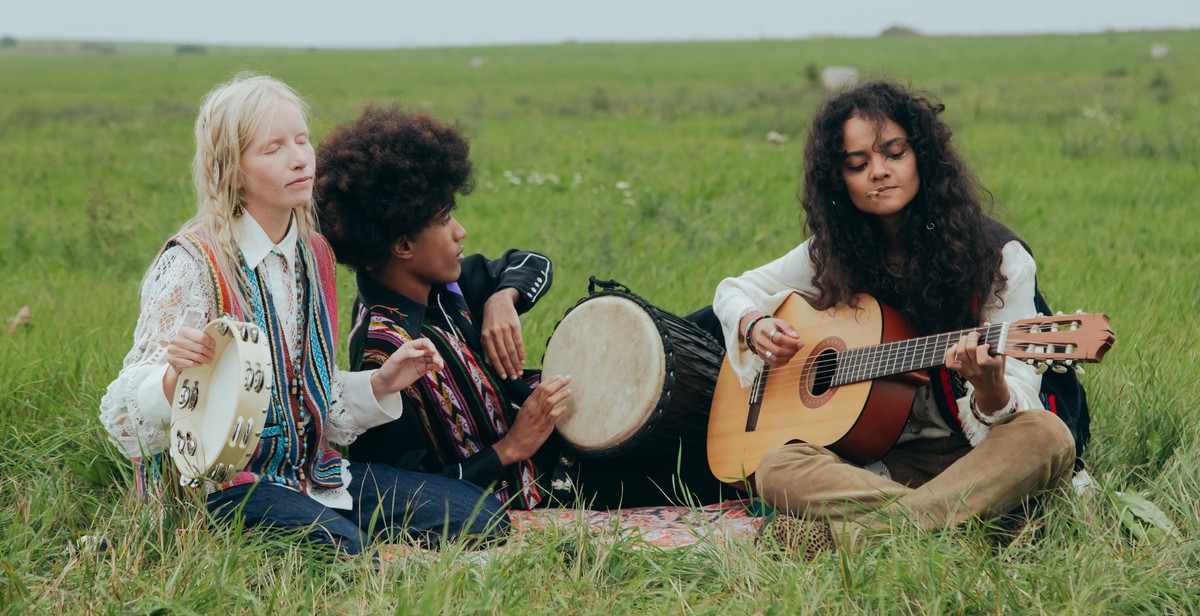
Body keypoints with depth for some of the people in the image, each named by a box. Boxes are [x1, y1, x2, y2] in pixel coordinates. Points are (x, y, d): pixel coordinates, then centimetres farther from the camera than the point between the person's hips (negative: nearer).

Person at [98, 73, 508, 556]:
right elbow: (127, 416, -17)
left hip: (310, 472, 7)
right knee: (342, 547, -35)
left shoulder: (314, 254, 8)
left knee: (482, 517, -7)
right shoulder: (193, 264, -14)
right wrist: (176, 376, -37)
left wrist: (381, 385, 2)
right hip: (220, 486, -7)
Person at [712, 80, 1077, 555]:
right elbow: (734, 291, 21)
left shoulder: (999, 258, -3)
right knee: (777, 469, -29)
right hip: (879, 459, 2)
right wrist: (754, 326, -3)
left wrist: (989, 387, -34)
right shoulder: (831, 255, 7)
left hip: (975, 456, -1)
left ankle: (844, 530, -40)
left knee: (1046, 436, -35)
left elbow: (1020, 406, -9)